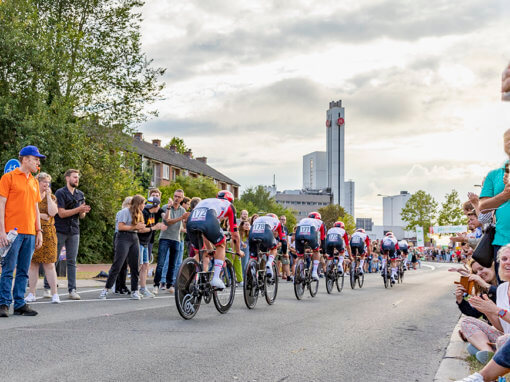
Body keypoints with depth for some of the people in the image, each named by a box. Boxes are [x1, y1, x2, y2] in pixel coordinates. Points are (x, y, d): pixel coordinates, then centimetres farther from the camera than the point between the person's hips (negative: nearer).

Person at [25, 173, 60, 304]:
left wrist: (48, 196, -4)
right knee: (32, 263, 2)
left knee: (49, 264, -4)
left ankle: (55, 294, -3)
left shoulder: (51, 197, 10)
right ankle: (31, 294, 9)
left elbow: (52, 212, -7)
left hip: (47, 233, 0)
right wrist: (39, 215, -7)